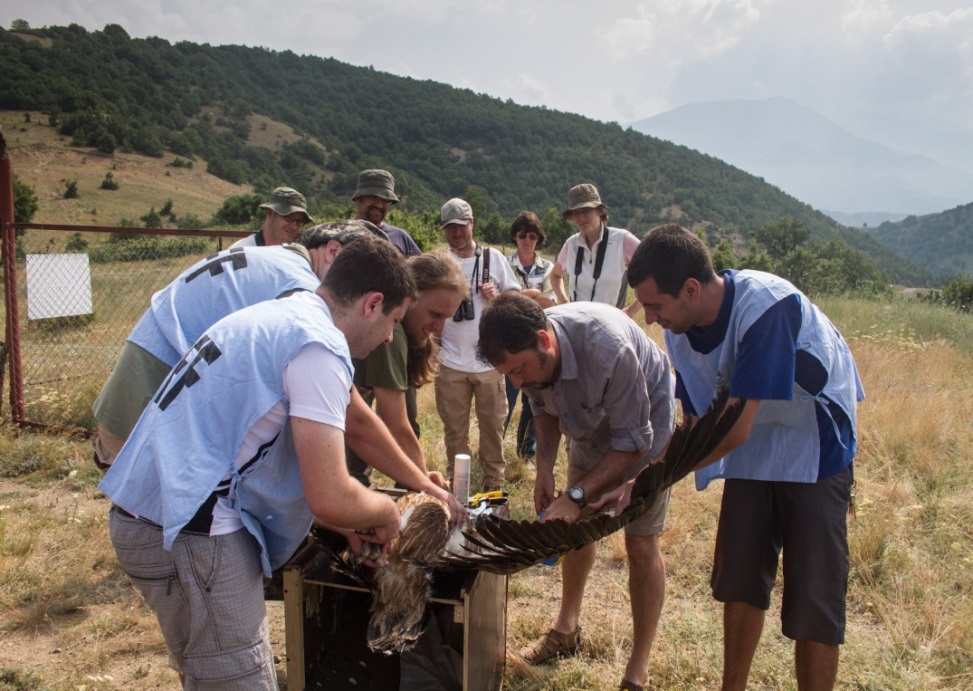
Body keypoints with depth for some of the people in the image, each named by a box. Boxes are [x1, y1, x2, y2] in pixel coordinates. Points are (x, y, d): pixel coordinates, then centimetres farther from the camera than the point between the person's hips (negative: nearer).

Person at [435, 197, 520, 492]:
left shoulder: (493, 258, 3)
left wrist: (497, 295, -12)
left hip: (489, 360, 0)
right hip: (451, 362, 0)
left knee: (493, 426, 7)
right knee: (454, 429, 9)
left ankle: (494, 484, 21)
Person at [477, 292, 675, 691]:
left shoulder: (609, 350, -42)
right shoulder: (528, 352, -21)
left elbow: (633, 442, -32)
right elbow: (544, 406, 1)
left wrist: (576, 496, -36)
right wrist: (545, 468, -11)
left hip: (646, 423, -6)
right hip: (591, 426, 6)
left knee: (640, 542, -4)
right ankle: (568, 627, 36)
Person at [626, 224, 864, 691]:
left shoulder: (765, 306, -31)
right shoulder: (682, 329, -9)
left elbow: (735, 428, -32)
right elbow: (696, 419, 0)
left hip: (814, 451, -6)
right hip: (752, 454, 7)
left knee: (812, 600, -3)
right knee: (739, 582, 13)